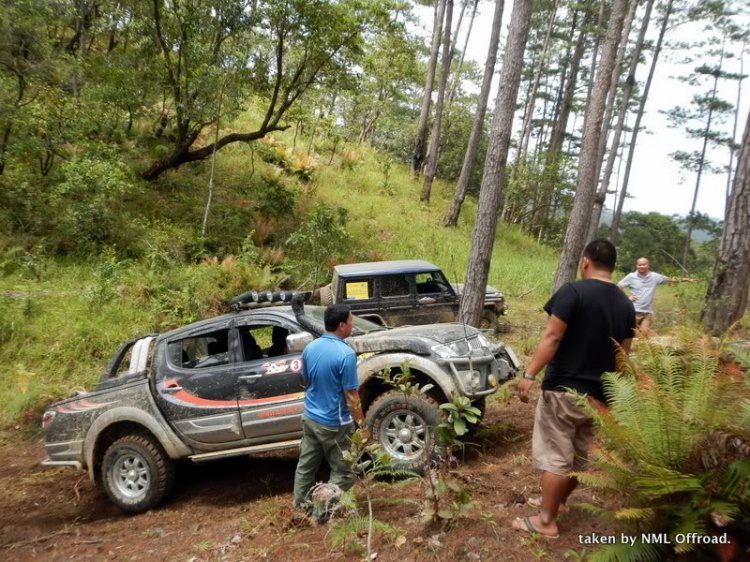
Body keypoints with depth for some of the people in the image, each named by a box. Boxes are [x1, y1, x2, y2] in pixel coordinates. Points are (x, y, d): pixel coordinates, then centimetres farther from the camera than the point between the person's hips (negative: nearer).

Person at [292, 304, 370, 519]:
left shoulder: (310, 348, -2)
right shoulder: (345, 354, -23)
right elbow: (351, 396, -20)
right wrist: (362, 426, -11)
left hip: (310, 417, 7)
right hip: (334, 424, -7)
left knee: (306, 466, 20)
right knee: (343, 472, 9)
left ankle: (300, 508, 32)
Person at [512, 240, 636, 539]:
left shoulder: (573, 292, -14)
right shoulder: (626, 304, 7)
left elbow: (552, 338, -20)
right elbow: (623, 354, 12)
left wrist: (529, 374, -18)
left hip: (564, 389, -7)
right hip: (598, 395, 7)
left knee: (554, 457, 2)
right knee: (578, 455, 19)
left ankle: (547, 521, 10)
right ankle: (556, 501, 37)